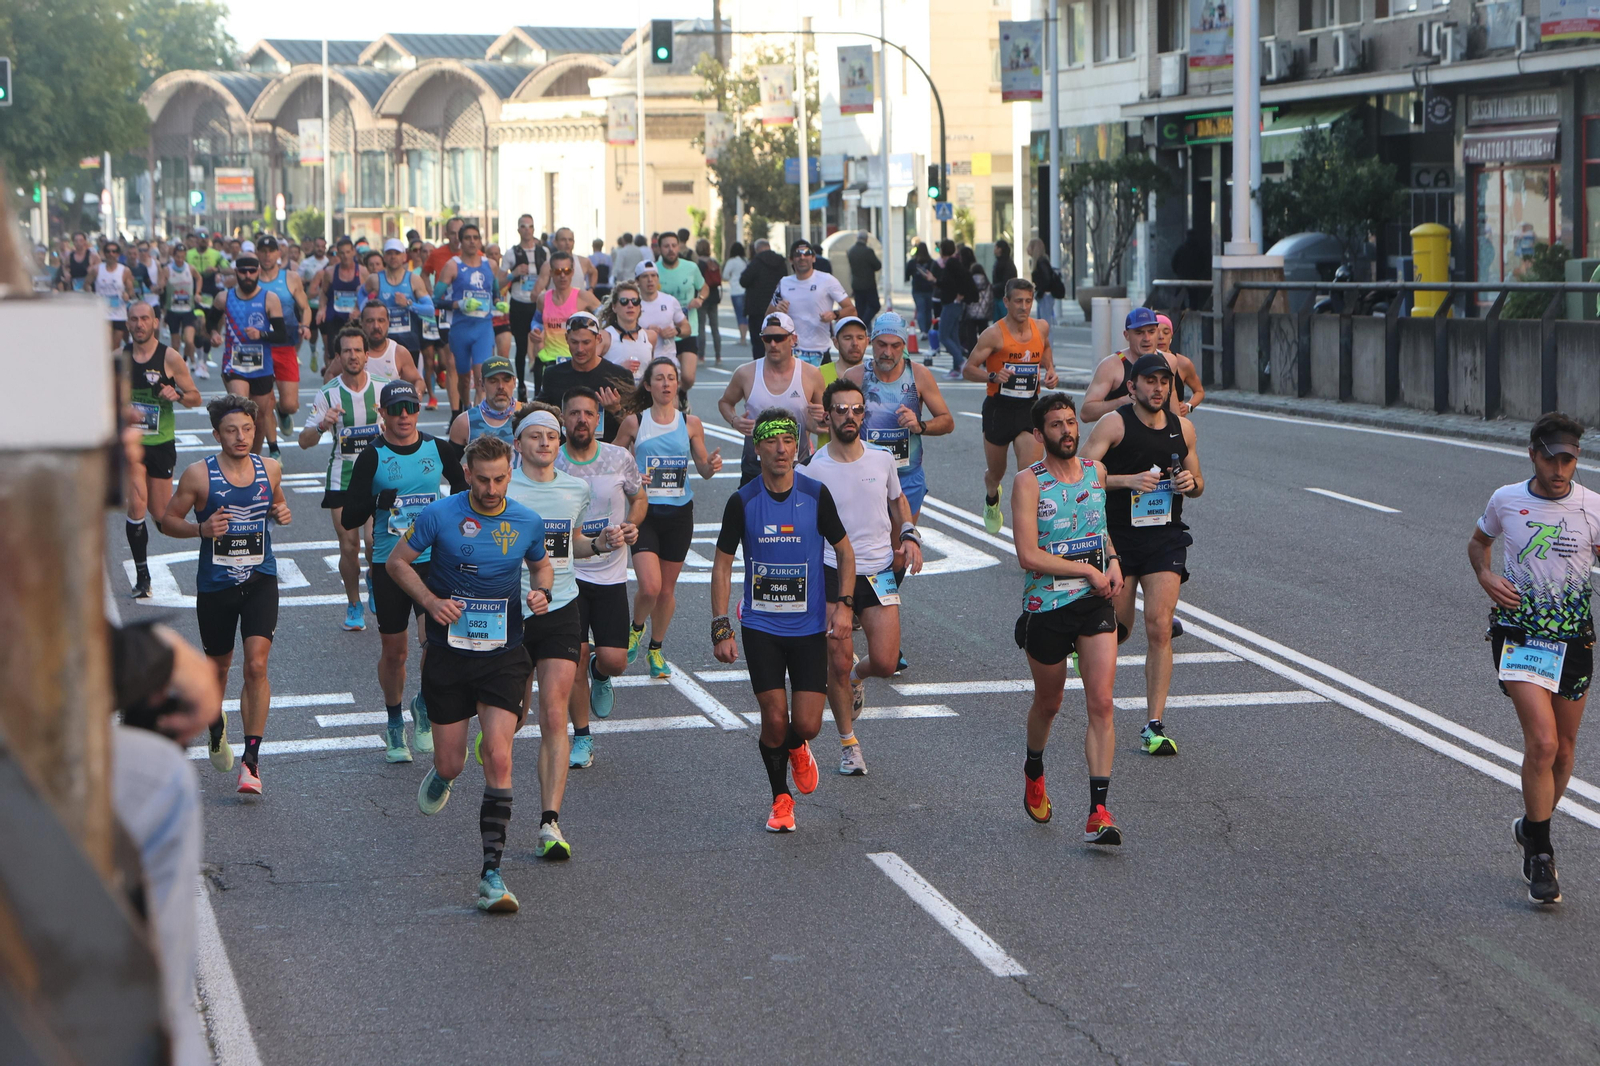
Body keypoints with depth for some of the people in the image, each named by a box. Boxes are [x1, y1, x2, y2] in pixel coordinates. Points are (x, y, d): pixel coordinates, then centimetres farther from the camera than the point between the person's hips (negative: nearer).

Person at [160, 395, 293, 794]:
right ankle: (216, 728, 46)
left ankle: (251, 760, -10)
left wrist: (281, 512, -2)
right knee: (218, 666, 13)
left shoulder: (269, 469, 1)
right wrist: (202, 529, -19)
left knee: (256, 665, -14)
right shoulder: (199, 475, -8)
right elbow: (168, 520, -1)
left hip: (260, 580, 1)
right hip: (215, 583, -1)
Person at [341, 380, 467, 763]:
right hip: (388, 563, -1)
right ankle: (394, 724, 28)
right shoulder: (372, 456, -4)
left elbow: (462, 485, 21)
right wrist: (378, 500, -23)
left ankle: (425, 707, 8)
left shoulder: (439, 450, 3)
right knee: (393, 650, 8)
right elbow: (349, 520, -6)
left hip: (433, 561, 1)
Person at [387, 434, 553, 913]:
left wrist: (541, 592, -3)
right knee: (450, 765, 5)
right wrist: (432, 601, -11)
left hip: (504, 655, 0)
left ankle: (491, 873, -13)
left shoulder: (527, 522, 0)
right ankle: (443, 773, 47)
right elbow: (397, 561, 3)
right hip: (449, 652, 0)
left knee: (498, 756, -15)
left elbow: (540, 564, 19)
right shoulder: (439, 515, -7)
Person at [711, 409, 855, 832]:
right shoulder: (742, 502, -5)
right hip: (760, 627, -1)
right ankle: (781, 798, 18)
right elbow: (722, 564, 2)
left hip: (809, 626, 1)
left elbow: (844, 552, 8)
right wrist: (721, 628, -4)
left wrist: (844, 605, -5)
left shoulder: (816, 495, -3)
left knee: (807, 725, -5)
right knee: (774, 719, -6)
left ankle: (796, 750, 33)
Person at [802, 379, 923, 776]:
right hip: (832, 573, -2)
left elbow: (897, 500, 21)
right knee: (838, 663, 0)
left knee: (885, 663, -6)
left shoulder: (882, 459, 2)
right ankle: (848, 744, 20)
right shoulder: (812, 470, -8)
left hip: (879, 572, 2)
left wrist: (909, 535, 4)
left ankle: (857, 677, 32)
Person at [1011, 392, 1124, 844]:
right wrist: (1088, 571, -15)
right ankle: (1034, 772, 47)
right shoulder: (1028, 482, -10)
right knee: (1048, 703, 15)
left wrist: (1113, 562, 5)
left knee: (1101, 704, -10)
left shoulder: (1096, 471, 6)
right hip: (1046, 607, -3)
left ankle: (1098, 812, -12)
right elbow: (1028, 556, -18)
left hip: (1095, 603, 3)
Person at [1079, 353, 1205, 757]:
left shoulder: (1182, 427, 7)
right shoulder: (1113, 425, -7)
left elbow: (1197, 482, 19)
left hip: (1165, 538, 2)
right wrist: (1129, 480, -24)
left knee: (1160, 629, -10)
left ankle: (1154, 726, -8)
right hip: (1117, 537, -2)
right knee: (1116, 629, 8)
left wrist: (1191, 483, -4)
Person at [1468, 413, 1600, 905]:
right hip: (1518, 636, -2)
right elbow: (1478, 542, 18)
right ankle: (1540, 855, -3)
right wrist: (1486, 575, -3)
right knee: (1542, 743, -16)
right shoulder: (1505, 500, -2)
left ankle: (1533, 828, 38)